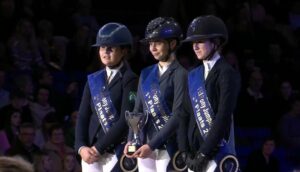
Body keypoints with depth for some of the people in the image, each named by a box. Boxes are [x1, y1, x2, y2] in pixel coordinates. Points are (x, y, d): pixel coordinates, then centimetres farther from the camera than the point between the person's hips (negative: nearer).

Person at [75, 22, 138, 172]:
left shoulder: (129, 80, -4)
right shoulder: (93, 80, 14)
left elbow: (126, 120, -12)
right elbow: (83, 116, 10)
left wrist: (99, 147, -13)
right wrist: (81, 147, -6)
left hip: (116, 153, -6)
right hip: (90, 153, 6)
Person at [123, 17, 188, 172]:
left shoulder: (181, 75, -7)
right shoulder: (146, 74, 15)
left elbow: (178, 117, -13)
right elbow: (138, 111, 15)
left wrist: (152, 145, -16)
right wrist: (131, 140, 0)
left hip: (168, 149, -7)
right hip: (144, 149, 7)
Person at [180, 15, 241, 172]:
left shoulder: (227, 73, -6)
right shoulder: (194, 75, 15)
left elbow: (223, 117, -13)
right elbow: (186, 115, 12)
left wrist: (204, 153, -15)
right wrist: (187, 152, 2)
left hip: (218, 153, -7)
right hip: (194, 152, 7)